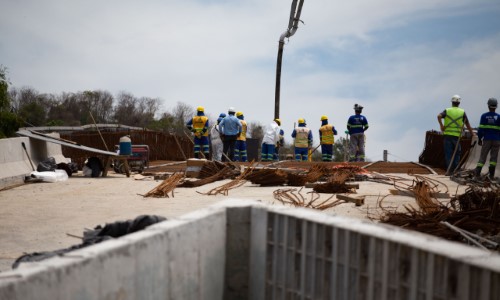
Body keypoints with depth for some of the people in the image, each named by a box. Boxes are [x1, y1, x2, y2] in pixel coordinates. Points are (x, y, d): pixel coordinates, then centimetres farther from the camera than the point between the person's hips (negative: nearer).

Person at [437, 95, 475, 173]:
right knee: (456, 154, 10)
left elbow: (439, 116, -15)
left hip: (447, 135, 0)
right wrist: (472, 133, 16)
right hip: (457, 135, 0)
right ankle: (456, 169, 6)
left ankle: (449, 170, -1)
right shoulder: (462, 112, 5)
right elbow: (467, 124, 7)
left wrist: (441, 125, -6)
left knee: (448, 154, 2)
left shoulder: (447, 111, 5)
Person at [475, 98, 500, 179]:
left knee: (482, 156, 5)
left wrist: (479, 139, 6)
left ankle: (477, 173, -4)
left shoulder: (484, 116, -2)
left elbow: (481, 128, -3)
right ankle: (491, 175, 7)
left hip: (487, 139, 0)